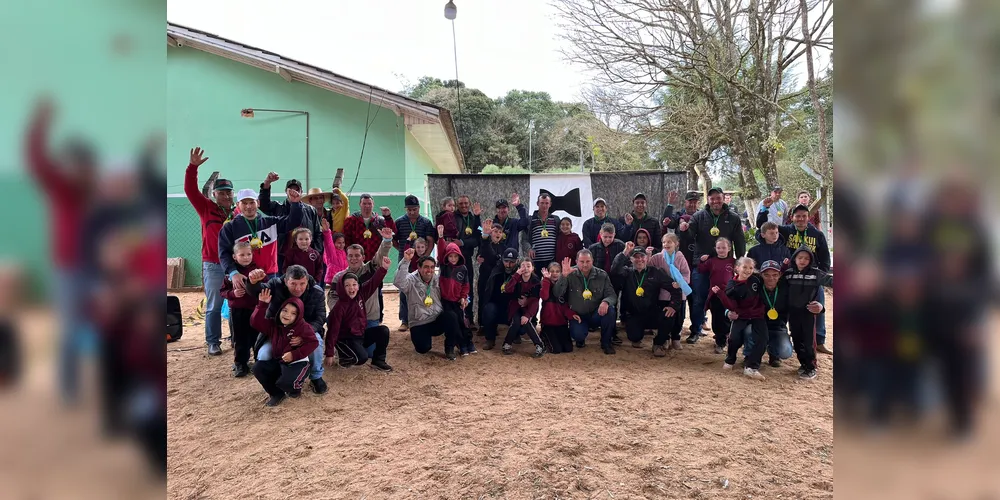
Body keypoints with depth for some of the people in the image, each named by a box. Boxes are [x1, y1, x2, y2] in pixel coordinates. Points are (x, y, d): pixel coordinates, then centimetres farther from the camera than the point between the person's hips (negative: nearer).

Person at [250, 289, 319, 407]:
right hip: (279, 361, 6)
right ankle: (277, 394, 6)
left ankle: (295, 387, 12)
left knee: (284, 382, -30)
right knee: (258, 367, -9)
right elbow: (255, 322, -7)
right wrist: (262, 305, -17)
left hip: (298, 362, -6)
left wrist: (294, 355, -27)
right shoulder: (274, 324, 1)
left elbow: (313, 343, -21)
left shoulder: (303, 327, -14)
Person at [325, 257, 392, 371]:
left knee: (383, 330, -10)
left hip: (362, 334, 7)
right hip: (346, 339, -7)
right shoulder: (339, 307, -20)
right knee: (362, 357, -30)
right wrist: (329, 354, -17)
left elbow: (373, 282, -5)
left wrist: (383, 268, -21)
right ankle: (344, 356, 4)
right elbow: (333, 331, -18)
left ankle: (378, 361, 3)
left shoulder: (361, 295, -4)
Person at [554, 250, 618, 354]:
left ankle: (606, 342, -4)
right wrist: (564, 276, -34)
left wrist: (606, 302, -30)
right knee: (578, 335, -30)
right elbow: (558, 294, -18)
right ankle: (581, 339, 14)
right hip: (577, 315, -2)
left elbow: (612, 295, -5)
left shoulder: (602, 275, -4)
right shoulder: (570, 274, -9)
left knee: (610, 310, -29)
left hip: (596, 314, 2)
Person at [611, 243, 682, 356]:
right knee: (633, 335, -28)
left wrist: (673, 305, -15)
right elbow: (614, 270, -19)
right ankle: (637, 339, 17)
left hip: (653, 314, 1)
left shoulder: (656, 272, 5)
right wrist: (625, 252, -20)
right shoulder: (627, 272, 5)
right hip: (634, 316, -1)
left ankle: (659, 343, -1)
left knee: (669, 315, -29)